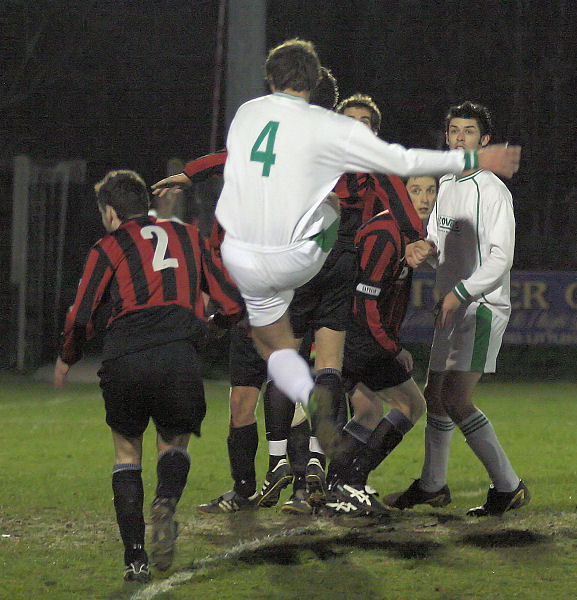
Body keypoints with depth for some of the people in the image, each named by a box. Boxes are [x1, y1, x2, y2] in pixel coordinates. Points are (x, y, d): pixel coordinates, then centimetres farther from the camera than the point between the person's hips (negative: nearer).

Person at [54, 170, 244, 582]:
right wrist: (207, 327, 42)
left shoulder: (108, 248, 13)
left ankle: (135, 558, 4)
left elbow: (81, 317, 5)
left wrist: (67, 360, 24)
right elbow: (232, 304, 20)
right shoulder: (188, 237, 21)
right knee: (175, 443, 21)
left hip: (124, 362, -1)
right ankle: (166, 502, -14)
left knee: (127, 452, 16)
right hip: (179, 357, 1)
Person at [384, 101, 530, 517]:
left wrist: (460, 292, -21)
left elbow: (501, 257, -15)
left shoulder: (493, 190, -9)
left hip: (483, 306, -8)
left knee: (455, 400, -17)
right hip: (452, 307, 8)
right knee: (435, 395, 13)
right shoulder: (444, 186, 15)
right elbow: (435, 242, 18)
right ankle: (432, 486, 28)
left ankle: (509, 487, -12)